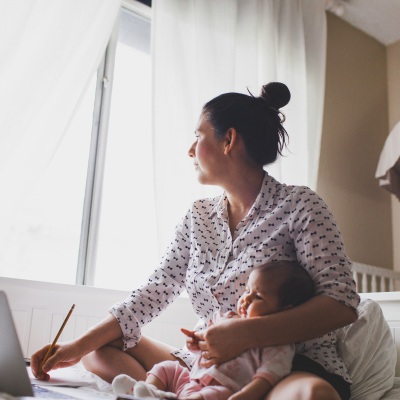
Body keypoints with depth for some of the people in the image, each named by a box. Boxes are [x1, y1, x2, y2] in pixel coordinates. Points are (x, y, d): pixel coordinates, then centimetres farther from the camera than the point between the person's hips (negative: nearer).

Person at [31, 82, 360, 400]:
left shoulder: (299, 205, -7)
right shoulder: (198, 216, 10)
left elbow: (342, 303, -16)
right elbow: (155, 292, 6)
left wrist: (246, 333, -27)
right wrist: (79, 346, -2)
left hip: (290, 367, -5)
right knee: (100, 348, 0)